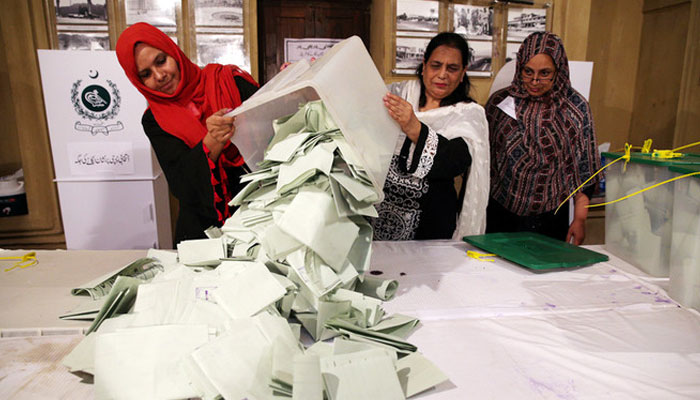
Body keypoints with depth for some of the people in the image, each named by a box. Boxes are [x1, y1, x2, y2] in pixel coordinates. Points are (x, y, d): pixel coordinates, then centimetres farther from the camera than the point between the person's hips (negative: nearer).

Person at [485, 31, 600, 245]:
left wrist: (580, 219, -1)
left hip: (550, 218, 0)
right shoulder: (500, 101, -2)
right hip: (499, 213, 1)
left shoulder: (575, 107, -3)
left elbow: (585, 169, 1)